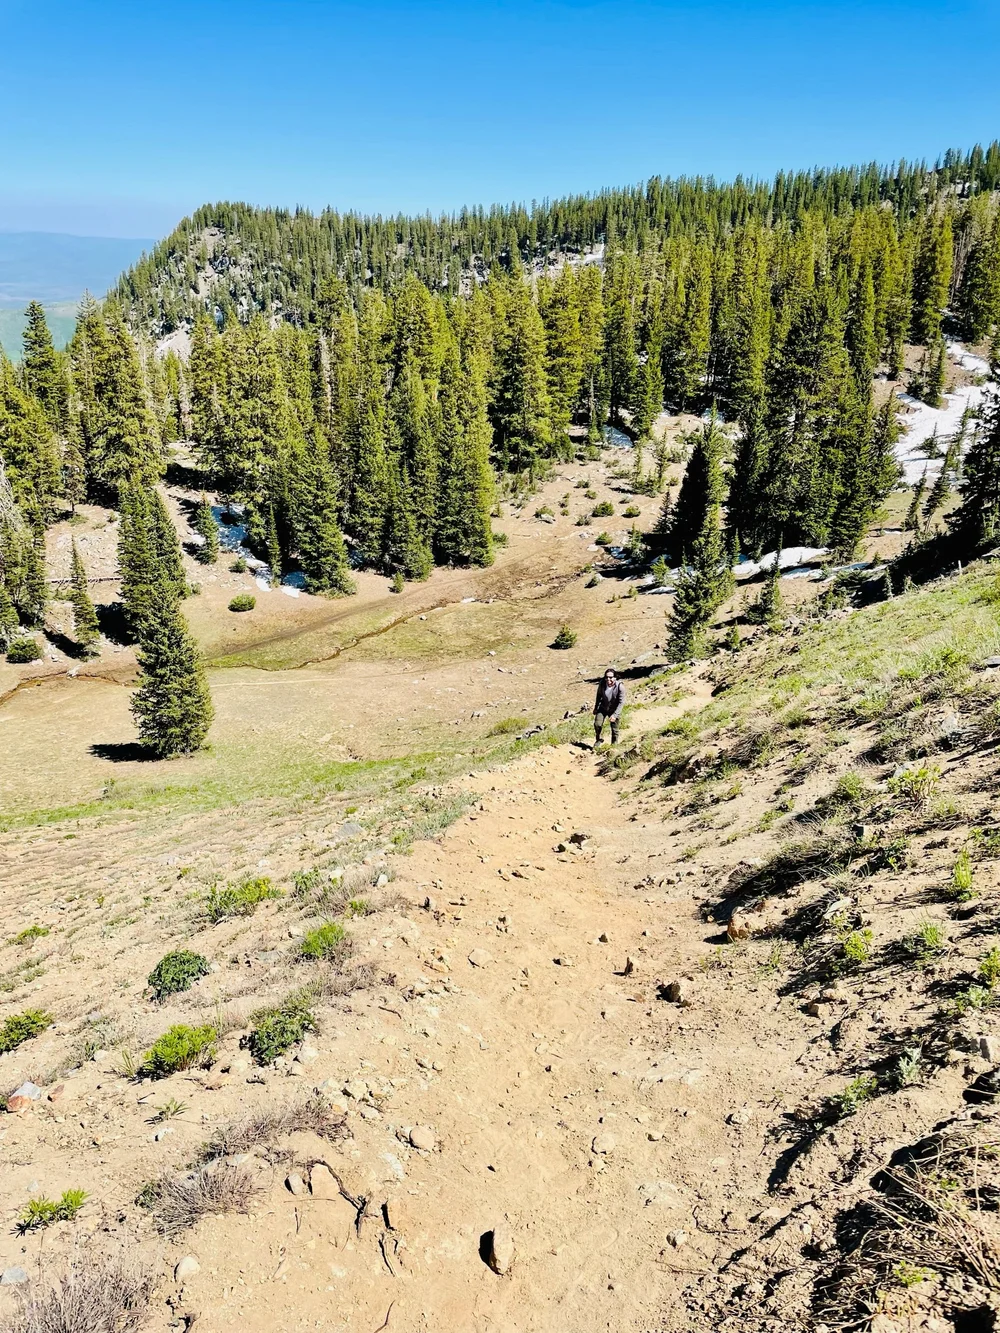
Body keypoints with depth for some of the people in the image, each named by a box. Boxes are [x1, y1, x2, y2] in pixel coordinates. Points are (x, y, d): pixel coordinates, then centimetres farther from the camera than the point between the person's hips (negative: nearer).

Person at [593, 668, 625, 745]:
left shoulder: (620, 687, -27)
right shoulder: (602, 684, -17)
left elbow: (621, 702, -24)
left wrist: (615, 715, -31)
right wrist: (596, 708, 11)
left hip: (614, 710, -2)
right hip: (603, 708, 2)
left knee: (614, 729, 7)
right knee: (597, 724, -13)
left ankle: (614, 744, 31)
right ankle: (598, 739, 14)